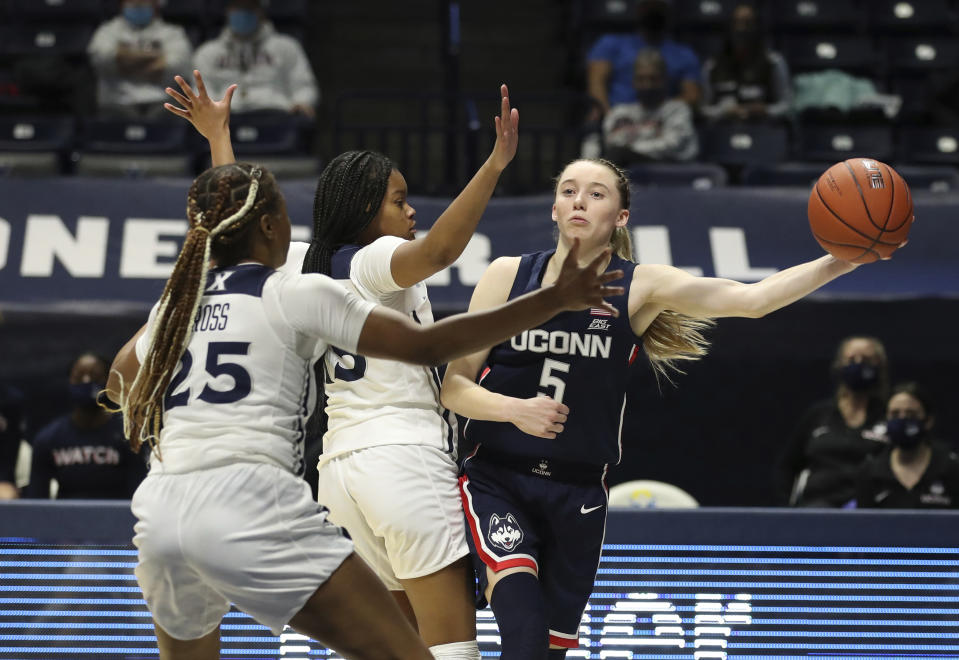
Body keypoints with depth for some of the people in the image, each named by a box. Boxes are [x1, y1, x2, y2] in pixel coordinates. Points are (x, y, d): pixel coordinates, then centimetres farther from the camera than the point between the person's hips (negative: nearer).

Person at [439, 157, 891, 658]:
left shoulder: (638, 288, -2)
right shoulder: (508, 276, -1)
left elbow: (752, 299, -12)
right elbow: (454, 386, 0)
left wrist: (842, 260, -24)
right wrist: (513, 409, -20)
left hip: (576, 495, 2)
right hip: (495, 481, -2)